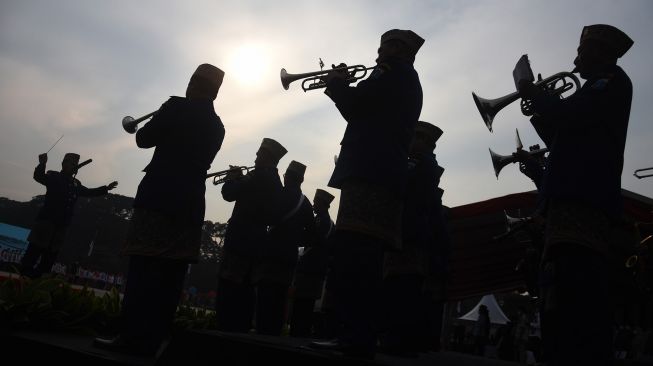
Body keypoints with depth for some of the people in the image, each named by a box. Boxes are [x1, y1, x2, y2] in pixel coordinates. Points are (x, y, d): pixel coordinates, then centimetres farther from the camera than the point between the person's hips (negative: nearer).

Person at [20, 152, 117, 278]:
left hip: (61, 225, 6)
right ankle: (24, 276, 0)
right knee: (35, 250, -7)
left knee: (51, 255, 7)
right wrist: (42, 164, -34)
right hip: (47, 221, -6)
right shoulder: (53, 177, 0)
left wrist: (106, 188, 20)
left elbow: (89, 192, 28)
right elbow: (38, 177, -16)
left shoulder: (75, 184, 16)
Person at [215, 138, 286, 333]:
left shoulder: (260, 177, -12)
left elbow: (229, 193, -17)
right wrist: (240, 179, 18)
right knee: (244, 292, 13)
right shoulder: (274, 182, 15)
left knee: (228, 291, -8)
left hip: (241, 241, -9)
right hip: (255, 242, 9)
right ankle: (241, 332, 16)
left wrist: (232, 179, 5)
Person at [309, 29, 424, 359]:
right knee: (362, 258, 6)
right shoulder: (406, 82, 31)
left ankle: (356, 337, -19)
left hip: (369, 174, -10)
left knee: (352, 255, -16)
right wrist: (343, 90, 24)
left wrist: (336, 83, 8)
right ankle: (360, 336, 8)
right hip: (383, 175, 10)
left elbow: (355, 106, -10)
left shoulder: (395, 73, 1)